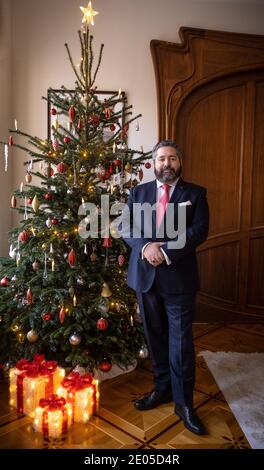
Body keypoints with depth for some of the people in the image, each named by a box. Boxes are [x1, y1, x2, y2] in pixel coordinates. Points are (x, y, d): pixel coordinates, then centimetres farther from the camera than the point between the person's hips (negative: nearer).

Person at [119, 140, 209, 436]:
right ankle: (162, 388, 33)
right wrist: (146, 246, -17)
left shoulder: (195, 193, 3)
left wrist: (166, 251, -19)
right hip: (144, 275, 3)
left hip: (179, 276, -3)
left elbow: (199, 230, -9)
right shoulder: (138, 192, 10)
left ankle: (184, 402, 19)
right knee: (155, 337, 14)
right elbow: (125, 227, 2)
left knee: (181, 341, 3)